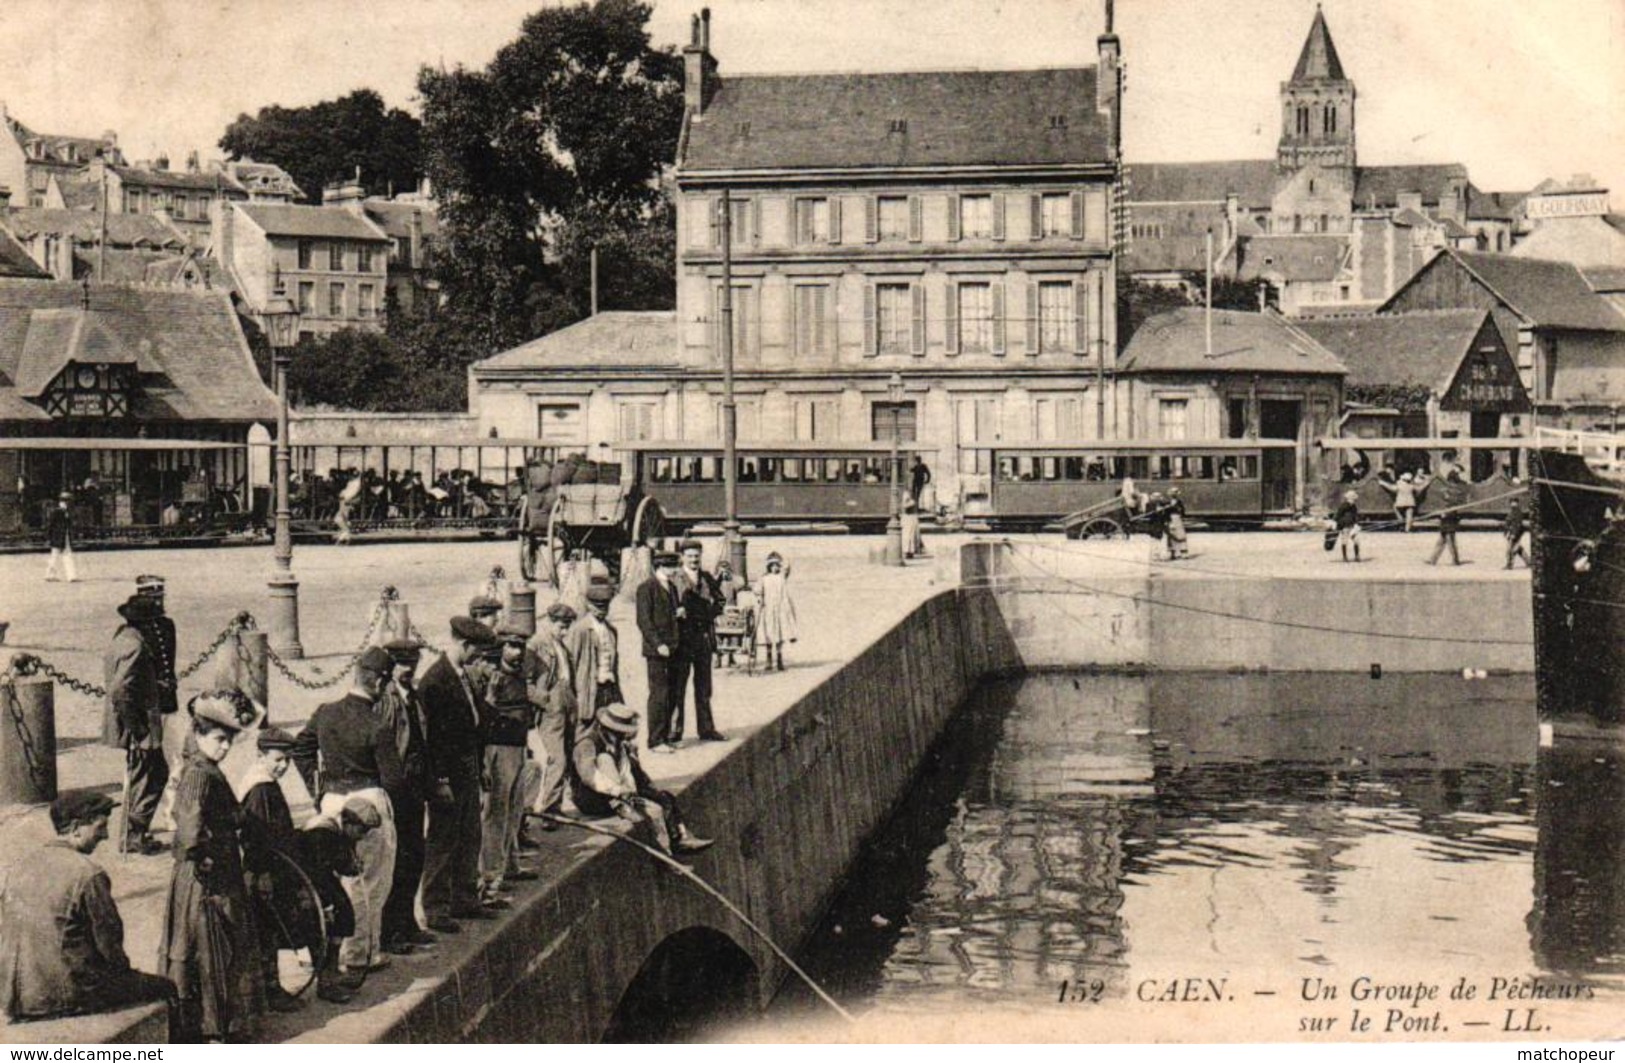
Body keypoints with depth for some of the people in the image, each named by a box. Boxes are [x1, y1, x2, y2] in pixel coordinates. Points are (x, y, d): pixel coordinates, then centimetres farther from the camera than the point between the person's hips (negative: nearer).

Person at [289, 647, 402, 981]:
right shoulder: (378, 728, -18)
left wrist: (317, 788, 16)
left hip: (332, 801, 5)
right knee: (373, 884, 9)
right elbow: (393, 779, -13)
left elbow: (300, 750, 11)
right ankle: (364, 954, 15)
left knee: (342, 879, 17)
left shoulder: (324, 713, -2)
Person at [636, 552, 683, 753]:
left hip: (672, 650, 8)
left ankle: (665, 738, 15)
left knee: (671, 695, 8)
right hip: (656, 652, -8)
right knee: (659, 695, -7)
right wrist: (658, 644, -19)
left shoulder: (672, 588, 18)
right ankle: (655, 741, -2)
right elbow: (643, 621, -13)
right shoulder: (646, 588, -8)